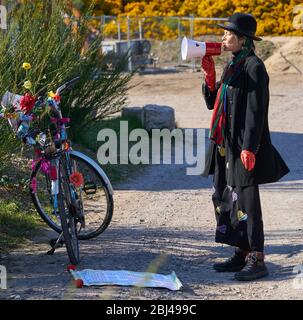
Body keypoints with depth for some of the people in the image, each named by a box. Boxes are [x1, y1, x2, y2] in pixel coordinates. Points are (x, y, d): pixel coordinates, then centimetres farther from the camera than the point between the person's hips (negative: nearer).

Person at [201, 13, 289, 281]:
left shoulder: (253, 67, -13)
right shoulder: (233, 66, 15)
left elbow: (256, 110, -18)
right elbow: (213, 102, 17)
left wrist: (249, 148, -21)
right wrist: (209, 75, 2)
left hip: (244, 146, -10)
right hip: (226, 144, 10)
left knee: (246, 201, -7)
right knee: (225, 198, 13)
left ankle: (257, 261, -1)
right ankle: (242, 254, 22)